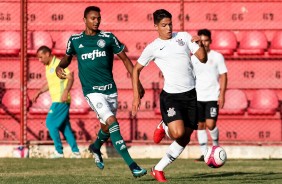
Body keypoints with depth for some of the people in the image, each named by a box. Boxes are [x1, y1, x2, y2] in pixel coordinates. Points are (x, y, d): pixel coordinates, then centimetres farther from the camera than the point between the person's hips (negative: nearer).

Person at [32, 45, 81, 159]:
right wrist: (39, 92, 25)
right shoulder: (48, 67, 17)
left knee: (50, 123, -10)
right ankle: (75, 152, 10)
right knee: (64, 126, 9)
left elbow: (70, 78, -18)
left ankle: (59, 151, -6)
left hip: (61, 100, -9)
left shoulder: (59, 64, -11)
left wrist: (66, 92, -29)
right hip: (56, 100, 9)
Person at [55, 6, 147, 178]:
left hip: (111, 89, 3)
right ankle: (132, 165, -23)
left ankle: (96, 147, 51)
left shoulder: (108, 38, 3)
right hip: (92, 91, -3)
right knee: (112, 123, -19)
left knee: (107, 126, 14)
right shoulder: (75, 40, 4)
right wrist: (60, 67, -1)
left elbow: (125, 59, 9)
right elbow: (68, 57, 22)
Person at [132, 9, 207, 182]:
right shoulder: (153, 48, 1)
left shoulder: (184, 37, 7)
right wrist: (136, 95, 2)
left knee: (185, 139, 6)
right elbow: (136, 69, 9)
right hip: (171, 96, -4)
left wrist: (200, 44, -16)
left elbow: (203, 59, 4)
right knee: (178, 133, -24)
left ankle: (158, 169, 18)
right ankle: (164, 127, 12)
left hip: (191, 94, 4)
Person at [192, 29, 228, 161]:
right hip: (197, 97, 3)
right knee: (200, 125, 3)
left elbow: (223, 76, -1)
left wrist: (222, 95, -9)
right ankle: (204, 153, 9)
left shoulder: (217, 56, 0)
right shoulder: (193, 58, 8)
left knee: (210, 124, -12)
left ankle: (216, 145, 15)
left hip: (212, 97, -3)